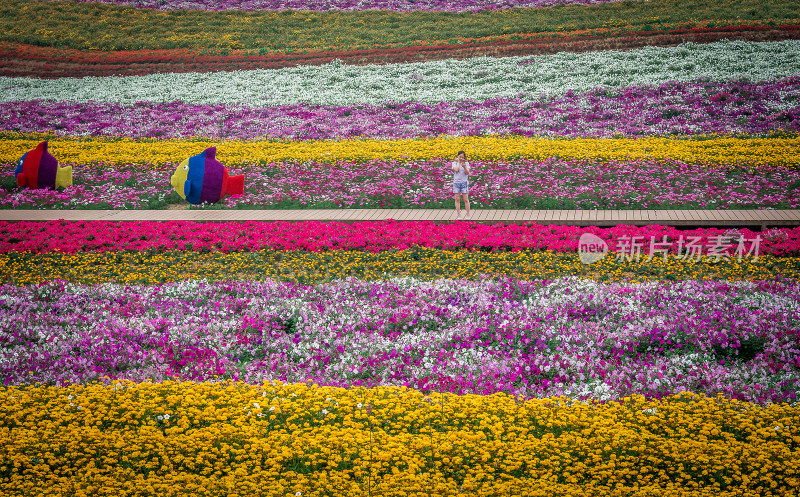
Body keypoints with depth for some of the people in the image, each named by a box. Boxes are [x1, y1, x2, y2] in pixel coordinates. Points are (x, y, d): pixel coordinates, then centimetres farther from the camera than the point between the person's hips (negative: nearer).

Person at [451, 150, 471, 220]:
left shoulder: (466, 163, 3)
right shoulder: (454, 163, 1)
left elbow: (467, 173, -6)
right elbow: (456, 170, -16)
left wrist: (464, 167, -23)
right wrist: (458, 162, -7)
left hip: (464, 182, 0)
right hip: (456, 182, 0)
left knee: (466, 199, -1)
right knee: (457, 199, 1)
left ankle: (468, 214, 8)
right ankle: (458, 215, 7)